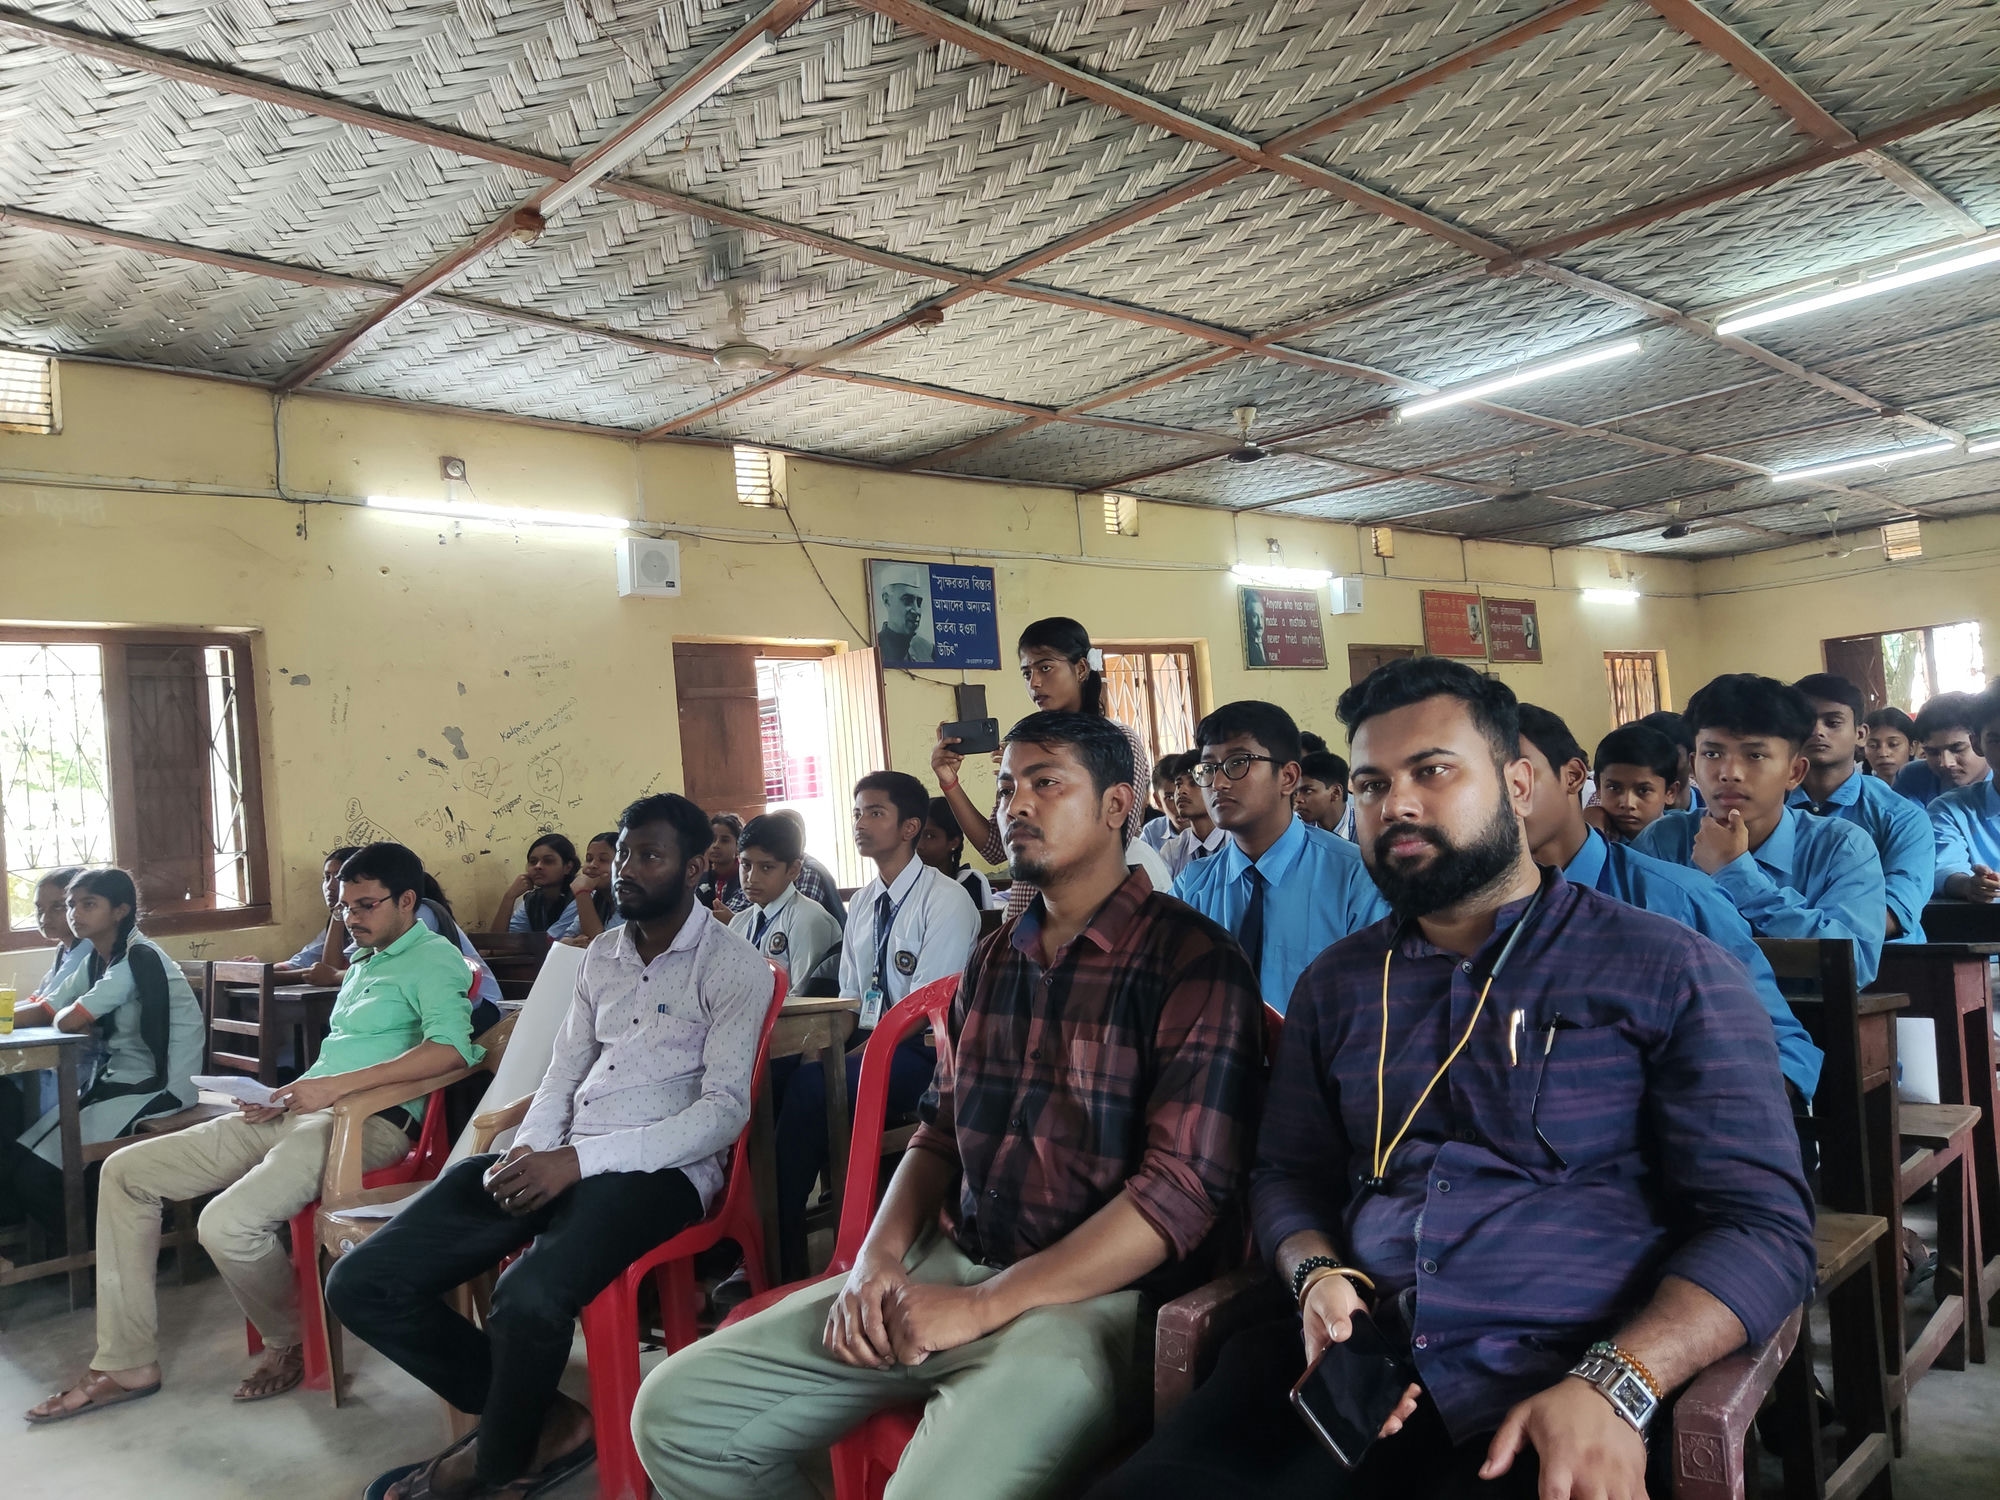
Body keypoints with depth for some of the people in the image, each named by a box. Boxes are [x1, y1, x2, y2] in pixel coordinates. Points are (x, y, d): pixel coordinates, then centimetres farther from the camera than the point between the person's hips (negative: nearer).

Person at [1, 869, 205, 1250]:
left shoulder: (139, 958, -19)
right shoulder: (96, 960, 12)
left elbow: (66, 1022, -22)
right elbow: (45, 1010, 7)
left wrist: (62, 1014, 0)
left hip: (158, 1088, -9)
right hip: (117, 1082, 9)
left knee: (38, 1173, -12)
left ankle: (84, 1251, 12)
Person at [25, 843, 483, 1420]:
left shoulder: (435, 959, -7)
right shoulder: (362, 964, 23)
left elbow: (451, 1046, -25)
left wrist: (338, 1085, -25)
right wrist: (285, 1095, 8)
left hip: (369, 1121, -10)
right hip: (297, 1112, 10)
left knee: (227, 1224, -30)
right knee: (126, 1171, 8)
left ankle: (292, 1342, 1)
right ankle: (126, 1364, 12)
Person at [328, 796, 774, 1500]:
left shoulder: (732, 964, -3)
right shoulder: (601, 953, 19)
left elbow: (724, 1110, -12)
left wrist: (575, 1160, -19)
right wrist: (527, 1149, -4)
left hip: (660, 1169, -7)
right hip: (556, 1160, 7)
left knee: (527, 1299, -35)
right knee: (361, 1284, -7)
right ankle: (546, 1423, 2)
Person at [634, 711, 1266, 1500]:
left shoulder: (1191, 960, -10)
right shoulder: (995, 958, 14)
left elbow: (1187, 1186, -16)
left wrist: (983, 1304, -16)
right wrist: (878, 1256, -1)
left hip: (1095, 1293, -6)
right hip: (946, 1264, 7)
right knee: (677, 1413, -1)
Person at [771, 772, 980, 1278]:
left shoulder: (945, 899, -10)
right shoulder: (863, 902, 14)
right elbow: (849, 998, 15)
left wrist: (854, 1059, -20)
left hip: (920, 1053, -7)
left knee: (810, 1087, -30)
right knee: (768, 1076, -18)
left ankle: (784, 1261, -18)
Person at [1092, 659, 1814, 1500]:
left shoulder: (1671, 972, 2)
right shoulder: (1335, 984, 14)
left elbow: (1763, 1221, -4)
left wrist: (1615, 1386, -18)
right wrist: (1316, 1274, -3)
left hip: (1554, 1397, -3)